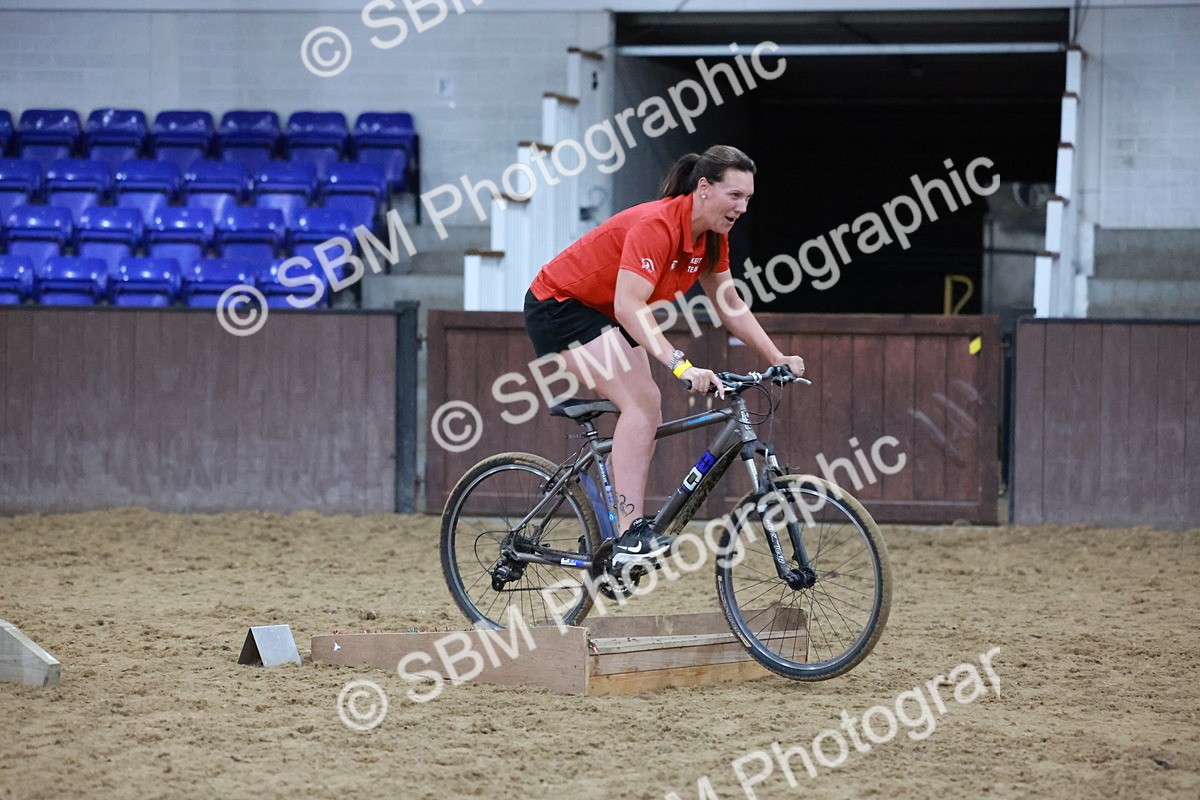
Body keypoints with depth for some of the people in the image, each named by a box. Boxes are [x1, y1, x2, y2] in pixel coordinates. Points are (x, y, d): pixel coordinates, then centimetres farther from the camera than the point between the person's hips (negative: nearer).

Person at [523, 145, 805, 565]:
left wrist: (776, 357, -3)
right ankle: (630, 534, -26)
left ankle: (623, 532, 10)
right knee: (642, 402, -23)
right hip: (559, 305, -10)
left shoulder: (711, 236, -4)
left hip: (602, 313, 10)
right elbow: (629, 306, -40)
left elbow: (730, 305, 7)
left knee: (648, 413, 2)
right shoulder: (656, 225, -31)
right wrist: (682, 365, -48)